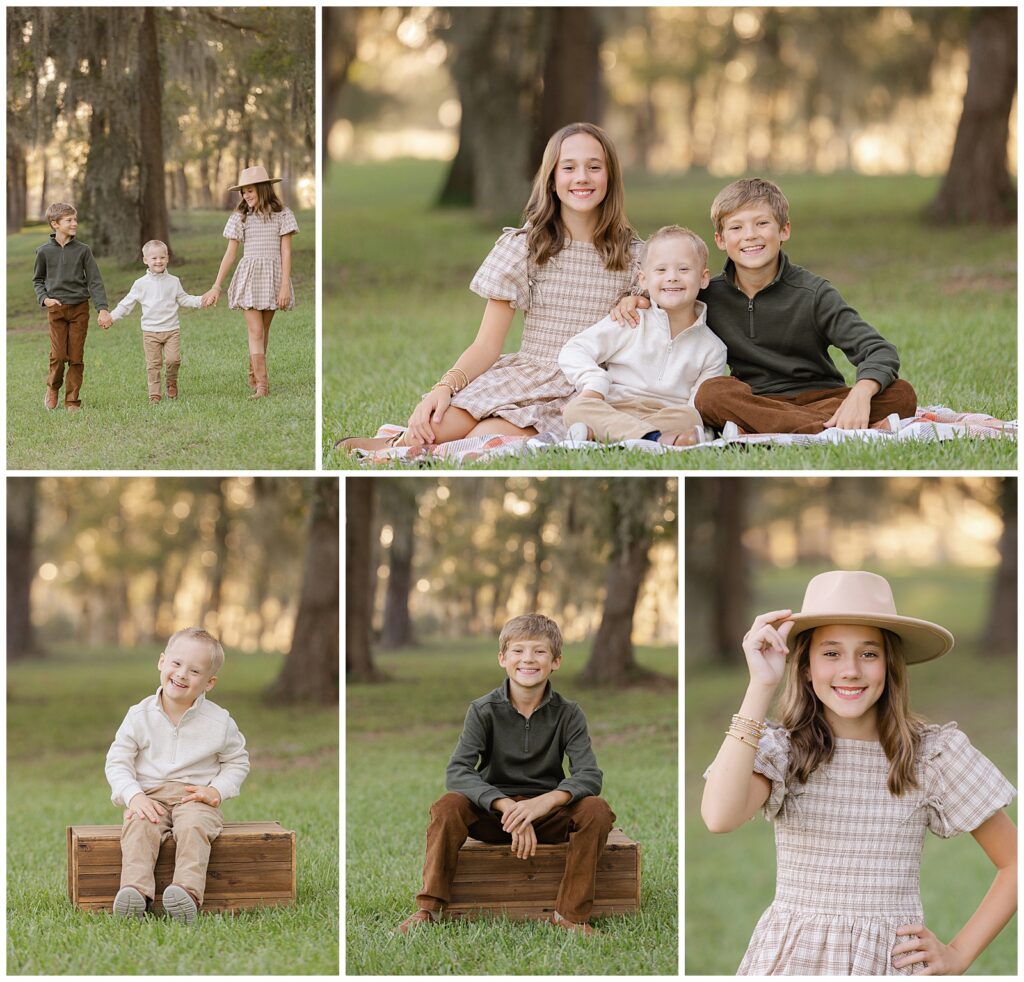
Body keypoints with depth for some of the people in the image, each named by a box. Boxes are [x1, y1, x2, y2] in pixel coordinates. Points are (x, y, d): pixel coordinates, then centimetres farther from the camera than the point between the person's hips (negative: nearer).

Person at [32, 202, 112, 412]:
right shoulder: (45, 251, 1)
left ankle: (72, 400, 10)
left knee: (76, 357, 0)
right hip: (56, 309, -1)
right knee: (58, 355, -9)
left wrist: (103, 308, -11)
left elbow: (95, 281, -1)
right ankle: (52, 389, 18)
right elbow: (37, 279, 14)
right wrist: (44, 298, -4)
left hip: (80, 308, 1)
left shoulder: (83, 250, 1)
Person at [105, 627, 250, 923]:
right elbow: (117, 762, 3)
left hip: (195, 796, -1)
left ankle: (188, 891, -49)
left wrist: (217, 790, -5)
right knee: (139, 826, -32)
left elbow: (237, 762, 14)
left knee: (193, 826, -34)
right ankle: (135, 889, -46)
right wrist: (133, 796, -13)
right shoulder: (140, 716, 2)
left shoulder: (219, 721, 2)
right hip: (149, 795, 1)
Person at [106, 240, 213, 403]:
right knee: (153, 364, -1)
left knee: (173, 359, -13)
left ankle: (172, 382, 15)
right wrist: (112, 317, 0)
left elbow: (183, 299, 16)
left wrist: (200, 301, 2)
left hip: (172, 329, 1)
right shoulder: (141, 284, 2)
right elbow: (127, 304, 7)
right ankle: (154, 394, 7)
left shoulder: (173, 281, 6)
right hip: (150, 331, -1)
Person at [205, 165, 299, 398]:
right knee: (255, 331, -9)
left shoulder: (281, 215, 0)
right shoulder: (240, 217, 3)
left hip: (273, 276, 0)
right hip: (249, 277, 0)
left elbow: (286, 252, -2)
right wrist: (216, 286, 2)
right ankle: (262, 384, -13)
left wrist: (285, 285, -9)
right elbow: (230, 253, 5)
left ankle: (254, 375, 25)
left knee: (263, 330, 9)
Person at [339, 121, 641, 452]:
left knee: (488, 436, -31)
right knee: (433, 424, -31)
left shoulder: (632, 254, 7)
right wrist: (445, 387, -16)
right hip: (522, 376, 1)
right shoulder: (523, 246, 6)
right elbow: (487, 345, 2)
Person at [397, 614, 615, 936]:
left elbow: (589, 775, -17)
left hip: (548, 815, 1)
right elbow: (456, 772, -19)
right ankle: (429, 907, -19)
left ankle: (570, 913, -20)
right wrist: (508, 807, -34)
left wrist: (544, 801, -37)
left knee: (597, 810, -28)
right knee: (448, 806, -30)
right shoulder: (484, 710, -6)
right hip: (492, 813, -1)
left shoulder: (567, 714, -4)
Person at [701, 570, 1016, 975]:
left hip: (893, 962, 0)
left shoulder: (935, 753, -4)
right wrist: (761, 685, -24)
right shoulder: (779, 748, -5)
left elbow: (1016, 862, 4)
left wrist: (959, 954, -4)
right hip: (793, 958, 0)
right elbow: (719, 816, -27)